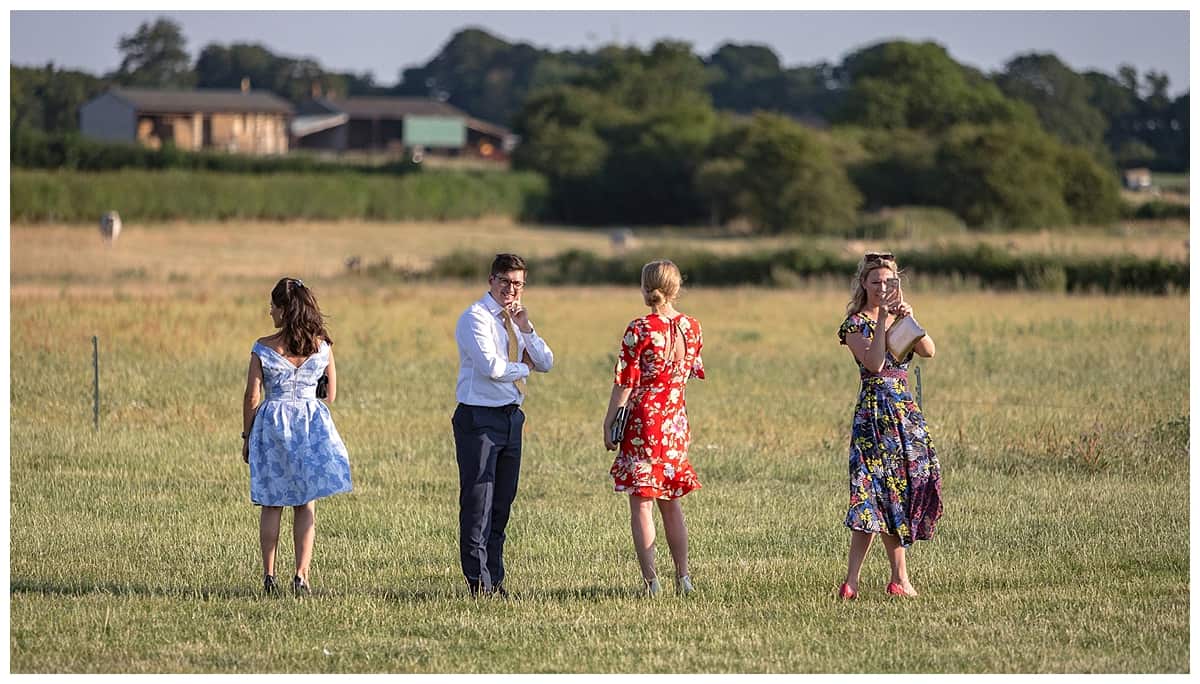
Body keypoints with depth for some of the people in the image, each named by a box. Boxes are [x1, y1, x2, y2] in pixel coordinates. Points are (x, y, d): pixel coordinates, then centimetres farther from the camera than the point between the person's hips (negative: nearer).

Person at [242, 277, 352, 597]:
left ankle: (269, 576, 8)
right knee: (306, 505, 7)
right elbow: (331, 394, 6)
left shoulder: (263, 348, -8)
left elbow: (252, 397, -5)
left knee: (271, 505, 9)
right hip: (313, 422, 1)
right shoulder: (322, 346, -2)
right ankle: (301, 576, -3)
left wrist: (247, 437, 5)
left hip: (271, 425, -1)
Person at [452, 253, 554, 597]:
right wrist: (523, 368, -2)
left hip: (511, 417, 8)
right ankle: (479, 581, -6)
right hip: (479, 419, -8)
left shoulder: (515, 320, 15)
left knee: (502, 503, 10)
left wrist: (526, 328, 0)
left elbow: (546, 363, 13)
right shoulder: (476, 317, -9)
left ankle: (495, 579, 14)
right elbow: (491, 366, -20)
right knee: (478, 503, -7)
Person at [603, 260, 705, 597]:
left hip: (643, 420, -6)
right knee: (672, 503, 16)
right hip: (676, 422, 6)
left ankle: (650, 580, -5)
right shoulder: (692, 328, 2)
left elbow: (624, 382, -13)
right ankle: (683, 578, 15)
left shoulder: (640, 329, -14)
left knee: (641, 503, -1)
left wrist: (608, 423, -5)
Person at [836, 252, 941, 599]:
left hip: (906, 411, 6)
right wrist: (882, 320, -18)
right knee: (875, 491, -12)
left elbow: (929, 351, -1)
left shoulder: (899, 317, 14)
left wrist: (909, 319, -14)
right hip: (875, 412, -6)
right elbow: (874, 362, -19)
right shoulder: (855, 324, -3)